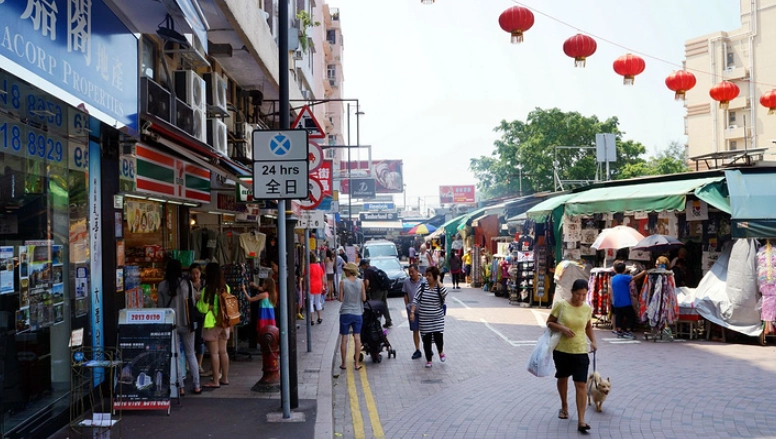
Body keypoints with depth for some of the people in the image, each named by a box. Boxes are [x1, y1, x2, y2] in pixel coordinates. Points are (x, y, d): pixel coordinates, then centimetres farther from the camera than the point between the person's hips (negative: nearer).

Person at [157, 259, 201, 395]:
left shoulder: (162, 285, -5)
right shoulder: (187, 284, -6)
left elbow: (160, 305, -1)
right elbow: (192, 303, 0)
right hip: (186, 323, 0)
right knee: (190, 354, 10)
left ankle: (180, 387, 6)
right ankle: (196, 386, 12)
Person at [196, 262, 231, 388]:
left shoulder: (207, 290, -15)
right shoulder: (226, 288, 3)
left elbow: (203, 309, -10)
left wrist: (198, 300, 6)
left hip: (212, 324, -6)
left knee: (214, 353, 0)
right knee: (223, 351, 14)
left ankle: (215, 381, 4)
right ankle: (224, 378, 21)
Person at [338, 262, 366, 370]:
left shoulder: (343, 282, -9)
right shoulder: (361, 282, -3)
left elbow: (340, 299, -7)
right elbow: (364, 298, -1)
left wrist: (337, 296, 14)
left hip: (345, 313, -2)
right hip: (358, 313, 2)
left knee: (344, 339, 7)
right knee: (357, 338, 6)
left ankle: (343, 363, 12)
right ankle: (357, 363, 8)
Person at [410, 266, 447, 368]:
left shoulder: (439, 287, -4)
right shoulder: (422, 287, 0)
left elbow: (445, 294, -26)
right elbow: (416, 299, -1)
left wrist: (438, 282, -19)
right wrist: (412, 312, -10)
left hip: (438, 318, -1)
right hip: (424, 319, 2)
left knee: (438, 337, -10)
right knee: (426, 339, 6)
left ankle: (441, 351, 23)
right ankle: (428, 360, 21)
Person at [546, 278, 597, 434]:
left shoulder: (587, 308, -2)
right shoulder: (560, 305, -11)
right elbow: (549, 323, -3)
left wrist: (593, 341, 0)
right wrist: (562, 328, -21)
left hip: (580, 351, 0)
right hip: (561, 349, 0)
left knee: (581, 384, -7)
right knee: (562, 378, 19)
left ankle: (581, 421, -6)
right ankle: (564, 406, 45)